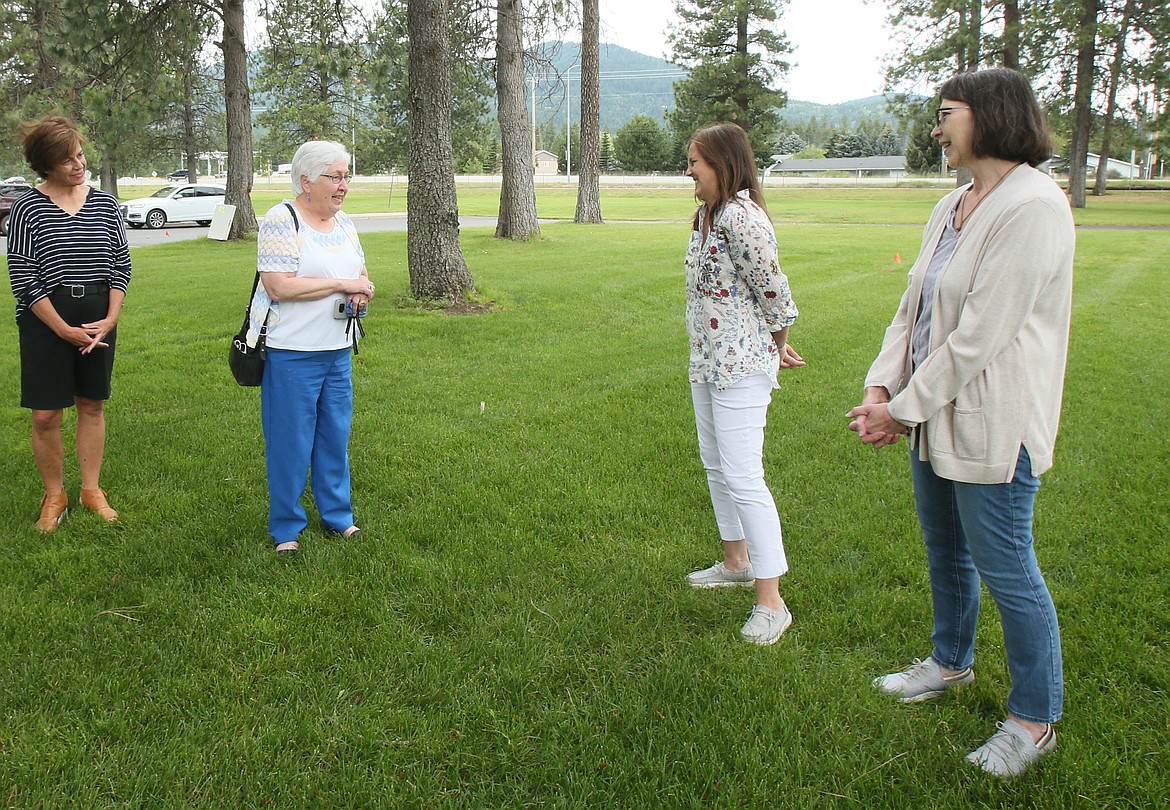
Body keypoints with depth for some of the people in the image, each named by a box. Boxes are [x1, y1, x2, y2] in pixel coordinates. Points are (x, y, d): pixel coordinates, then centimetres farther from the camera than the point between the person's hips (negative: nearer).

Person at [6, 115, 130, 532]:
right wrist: (65, 330, -13)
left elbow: (121, 266, 6)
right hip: (46, 321, -3)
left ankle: (91, 490, 24)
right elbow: (23, 279, -8)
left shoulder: (104, 204, 4)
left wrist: (110, 318, -7)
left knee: (92, 405, 12)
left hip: (99, 320, 3)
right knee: (45, 416, -1)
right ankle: (54, 497, 17)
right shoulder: (28, 208, -6)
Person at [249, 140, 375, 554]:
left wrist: (362, 292, -4)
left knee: (335, 435, 15)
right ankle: (286, 528, 17)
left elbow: (360, 272, 21)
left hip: (338, 351, 7)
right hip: (291, 353, -7)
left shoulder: (344, 222, 11)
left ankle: (337, 515, 30)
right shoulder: (281, 220, -13)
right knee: (290, 441, 2)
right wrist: (342, 284, -19)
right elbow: (279, 287, -22)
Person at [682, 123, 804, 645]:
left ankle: (771, 602, -1)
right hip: (707, 362, 11)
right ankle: (736, 562, 38)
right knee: (716, 465, 20)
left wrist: (777, 348, 0)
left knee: (743, 478, -9)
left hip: (741, 365, -10)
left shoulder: (741, 217, -19)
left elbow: (774, 294, -17)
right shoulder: (706, 215, 11)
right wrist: (774, 346, 14)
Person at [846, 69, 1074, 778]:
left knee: (1005, 571, 2)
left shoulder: (1033, 207, -18)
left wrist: (905, 406, -18)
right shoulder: (952, 207, 10)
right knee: (946, 553, 22)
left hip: (992, 425, -9)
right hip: (936, 414, 9)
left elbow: (982, 331, -22)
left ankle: (1037, 719, 20)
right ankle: (952, 662, 44)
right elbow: (914, 307, 8)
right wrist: (883, 387, -5)